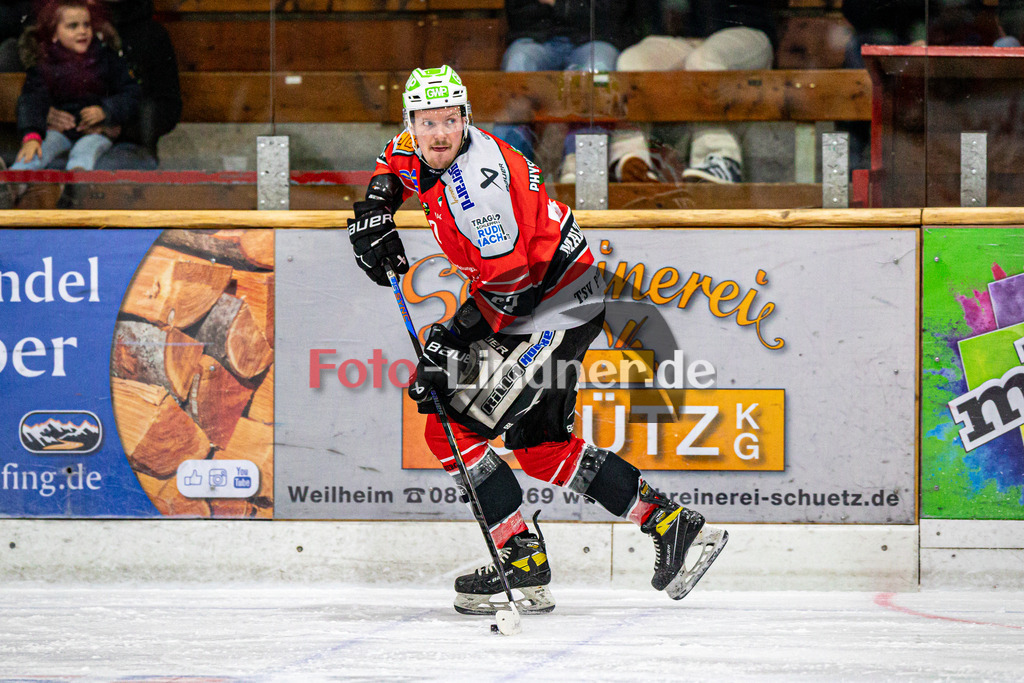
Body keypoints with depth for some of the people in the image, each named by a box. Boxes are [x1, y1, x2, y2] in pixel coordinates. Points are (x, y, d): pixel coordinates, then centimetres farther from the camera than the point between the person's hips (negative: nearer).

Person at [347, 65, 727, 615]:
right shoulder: (425, 149, 2)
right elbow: (401, 157, 28)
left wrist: (453, 338, -23)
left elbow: (510, 283, -25)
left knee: (453, 429, -12)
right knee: (540, 445, 14)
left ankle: (523, 562, -6)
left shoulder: (477, 180, -26)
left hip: (555, 307, -10)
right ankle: (672, 526, 18)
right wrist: (375, 206, 10)